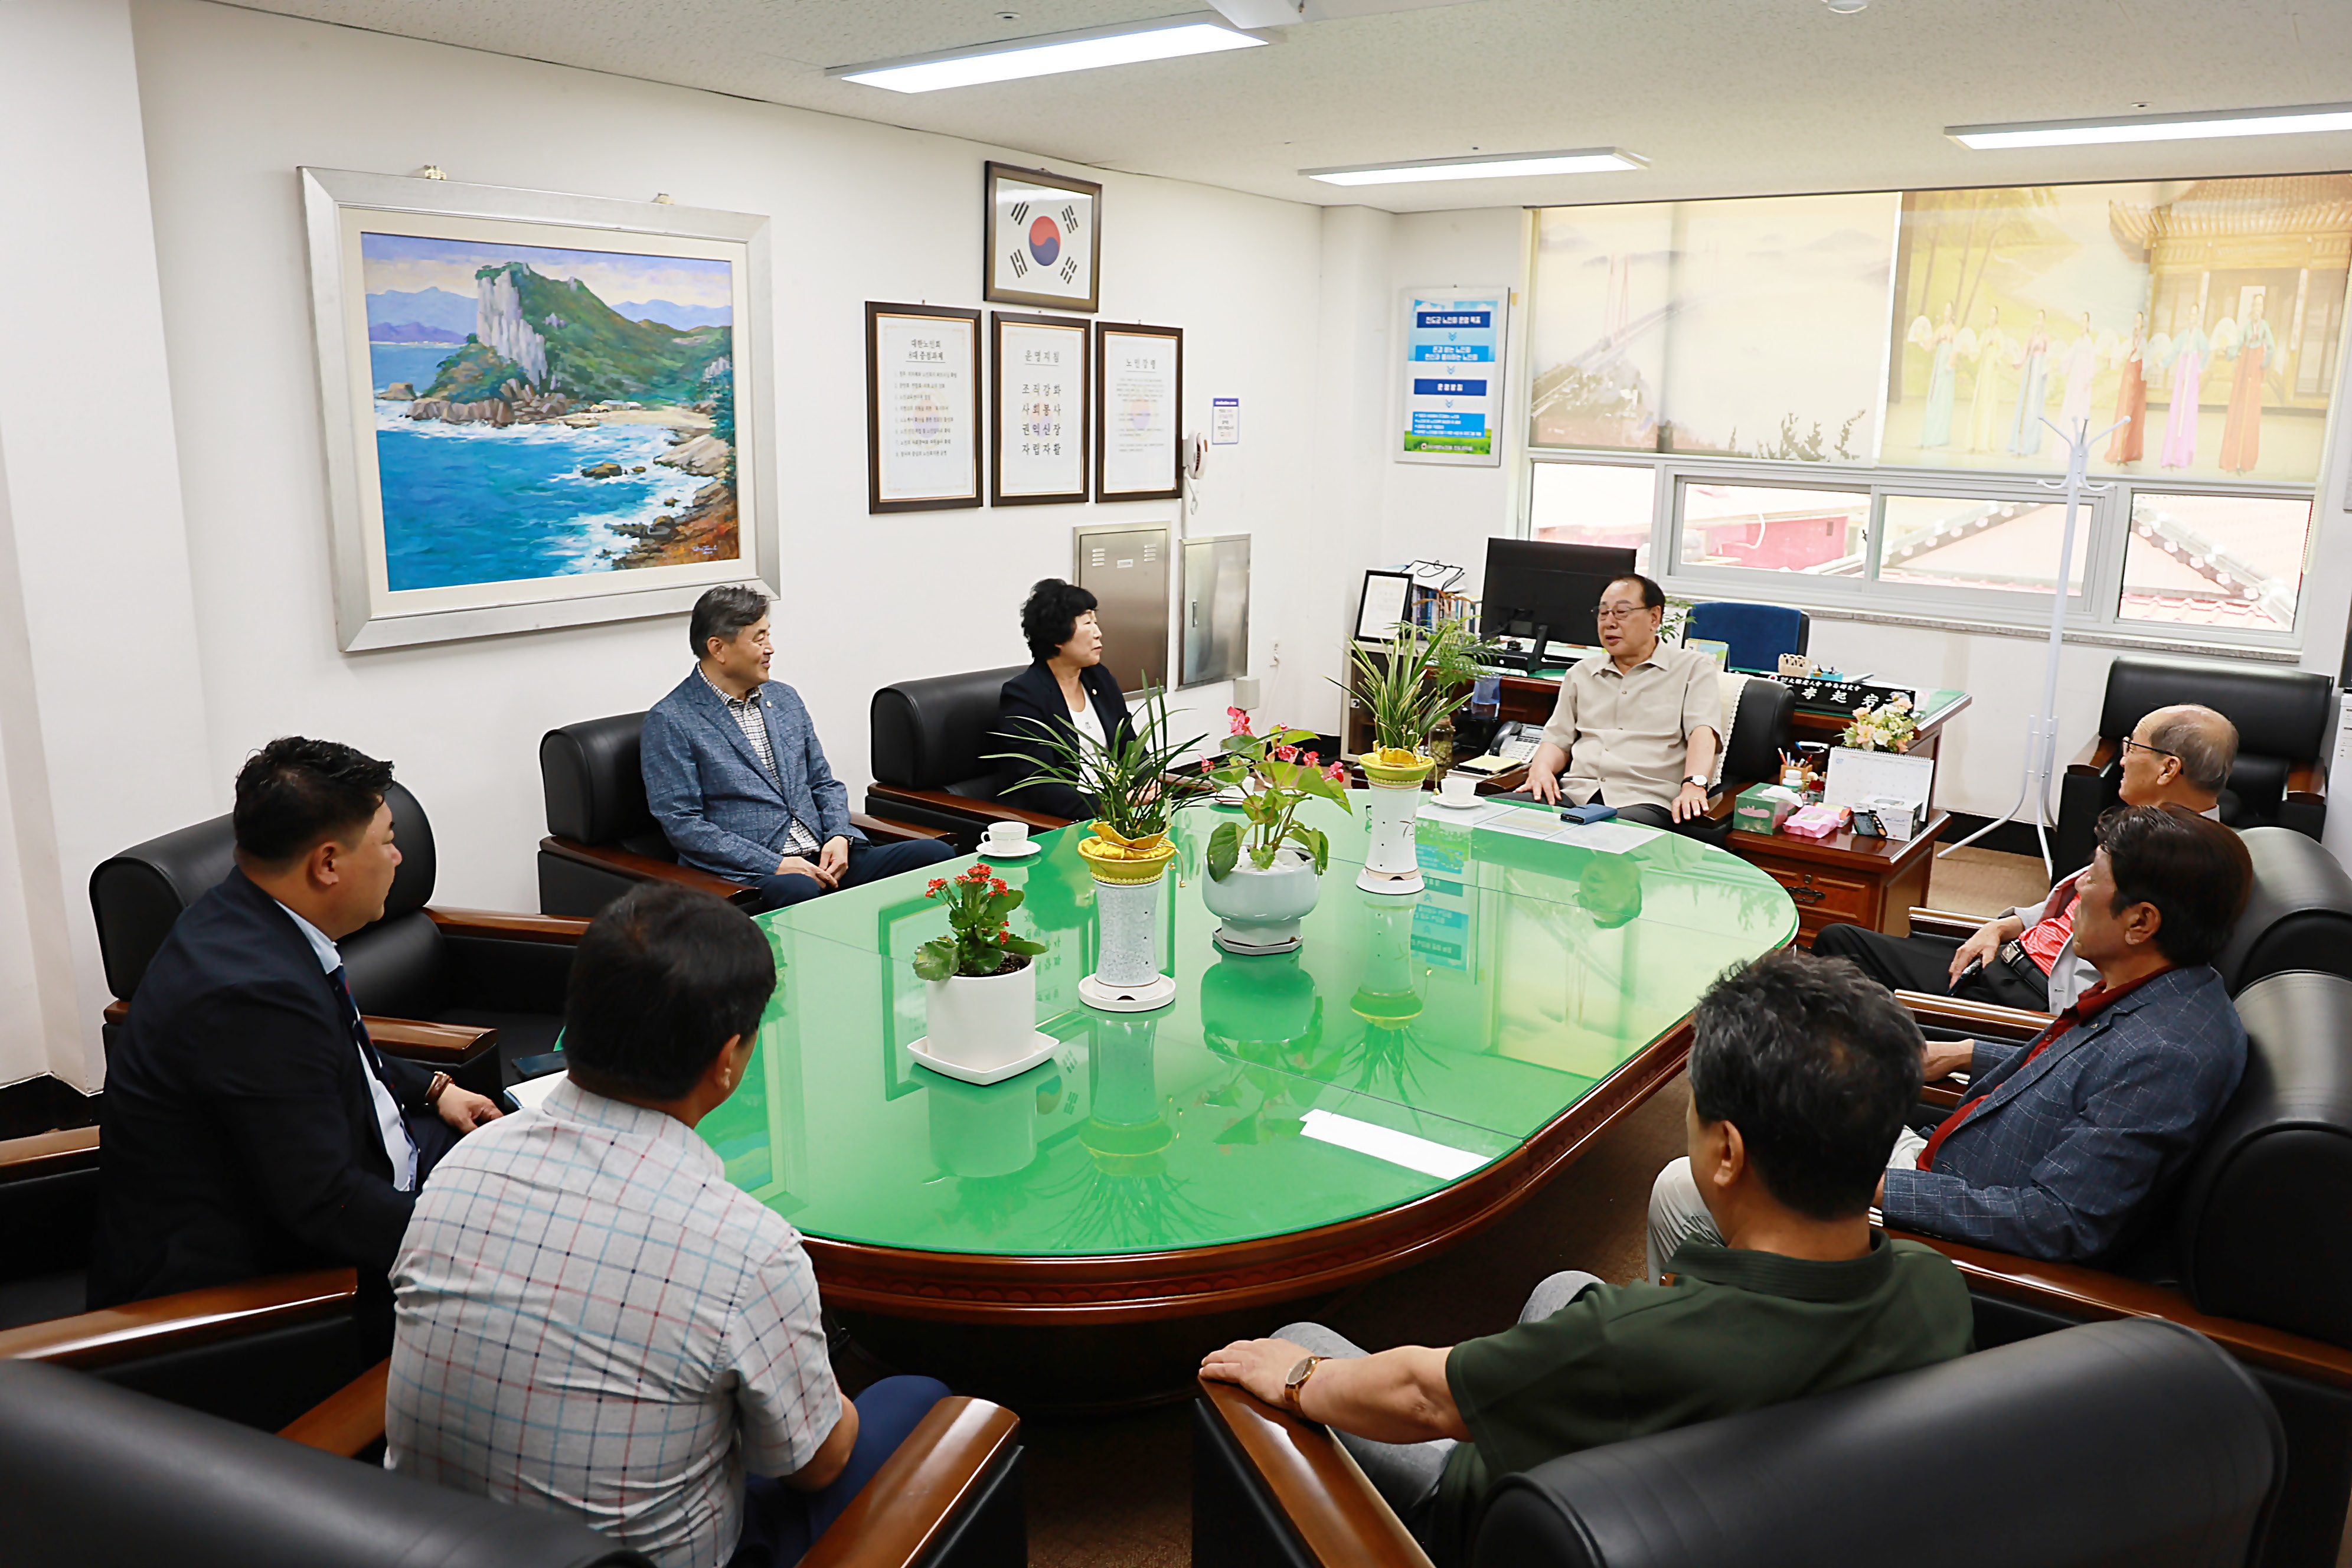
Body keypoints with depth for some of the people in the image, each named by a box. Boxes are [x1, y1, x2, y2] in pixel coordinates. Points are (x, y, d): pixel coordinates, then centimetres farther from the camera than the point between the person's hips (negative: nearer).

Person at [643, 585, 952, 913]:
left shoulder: (785, 698, 19)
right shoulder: (669, 722, -2)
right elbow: (682, 824, -8)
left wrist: (840, 836, 0)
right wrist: (774, 864, -15)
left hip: (823, 858, 7)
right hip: (748, 874, -7)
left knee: (937, 853, -14)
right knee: (800, 891, -42)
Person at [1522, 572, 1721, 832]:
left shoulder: (1692, 667, 13)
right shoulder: (1580, 673, 27)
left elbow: (1703, 732, -3)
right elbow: (1559, 740, 23)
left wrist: (1694, 785, -22)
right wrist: (1541, 767, -1)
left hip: (1645, 801, -4)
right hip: (1576, 794, 4)